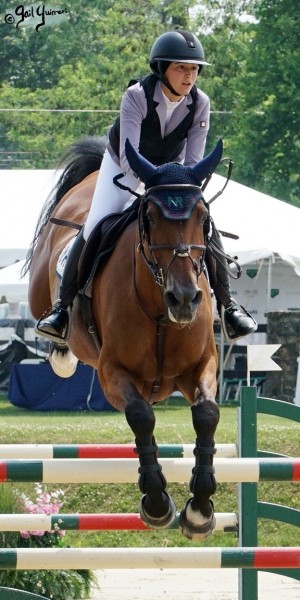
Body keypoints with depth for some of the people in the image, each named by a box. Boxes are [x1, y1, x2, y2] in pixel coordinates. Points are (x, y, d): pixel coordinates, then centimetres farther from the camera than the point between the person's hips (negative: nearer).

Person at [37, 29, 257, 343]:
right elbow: (128, 155, -39)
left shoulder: (199, 103, -21)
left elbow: (193, 160, -21)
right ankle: (63, 305, -2)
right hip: (123, 166, -2)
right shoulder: (136, 97, -31)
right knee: (94, 228, -15)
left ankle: (226, 304, 0)